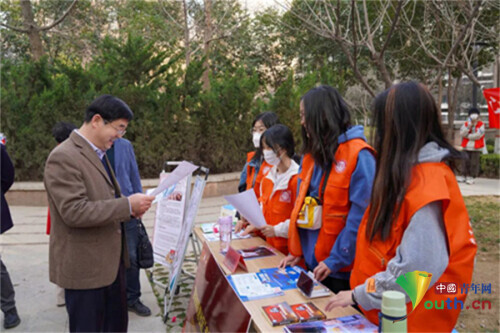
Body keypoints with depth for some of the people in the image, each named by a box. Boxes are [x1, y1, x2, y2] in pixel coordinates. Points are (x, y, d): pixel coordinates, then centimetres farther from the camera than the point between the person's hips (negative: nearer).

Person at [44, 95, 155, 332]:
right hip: (85, 266, -9)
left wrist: (130, 207, 3)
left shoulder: (98, 153, 11)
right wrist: (127, 205, -25)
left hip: (111, 261, 9)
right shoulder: (63, 157, -18)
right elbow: (74, 211, -26)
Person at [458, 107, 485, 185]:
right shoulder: (466, 124, 6)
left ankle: (471, 177, 6)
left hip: (476, 148, -3)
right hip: (466, 147, 3)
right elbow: (462, 134, -7)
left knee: (474, 163, -1)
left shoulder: (481, 125, -3)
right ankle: (464, 176, 15)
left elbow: (478, 135, -14)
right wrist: (469, 126, -15)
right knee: (465, 162, 6)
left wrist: (468, 136, -6)